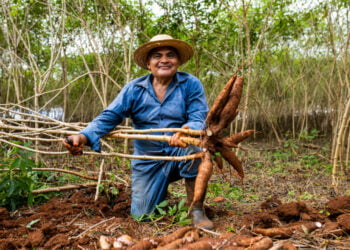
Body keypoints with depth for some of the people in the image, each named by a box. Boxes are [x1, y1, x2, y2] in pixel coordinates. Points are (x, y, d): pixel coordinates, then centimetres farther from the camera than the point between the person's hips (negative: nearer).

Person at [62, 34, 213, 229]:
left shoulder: (191, 85, -7)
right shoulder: (134, 89, -2)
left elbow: (199, 117, -18)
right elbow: (109, 116, -9)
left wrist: (187, 131, -43)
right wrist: (84, 136, -29)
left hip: (180, 154, -2)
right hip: (148, 161, 3)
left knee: (195, 146, -36)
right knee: (142, 214, 2)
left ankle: (197, 210, -18)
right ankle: (160, 191, 39)